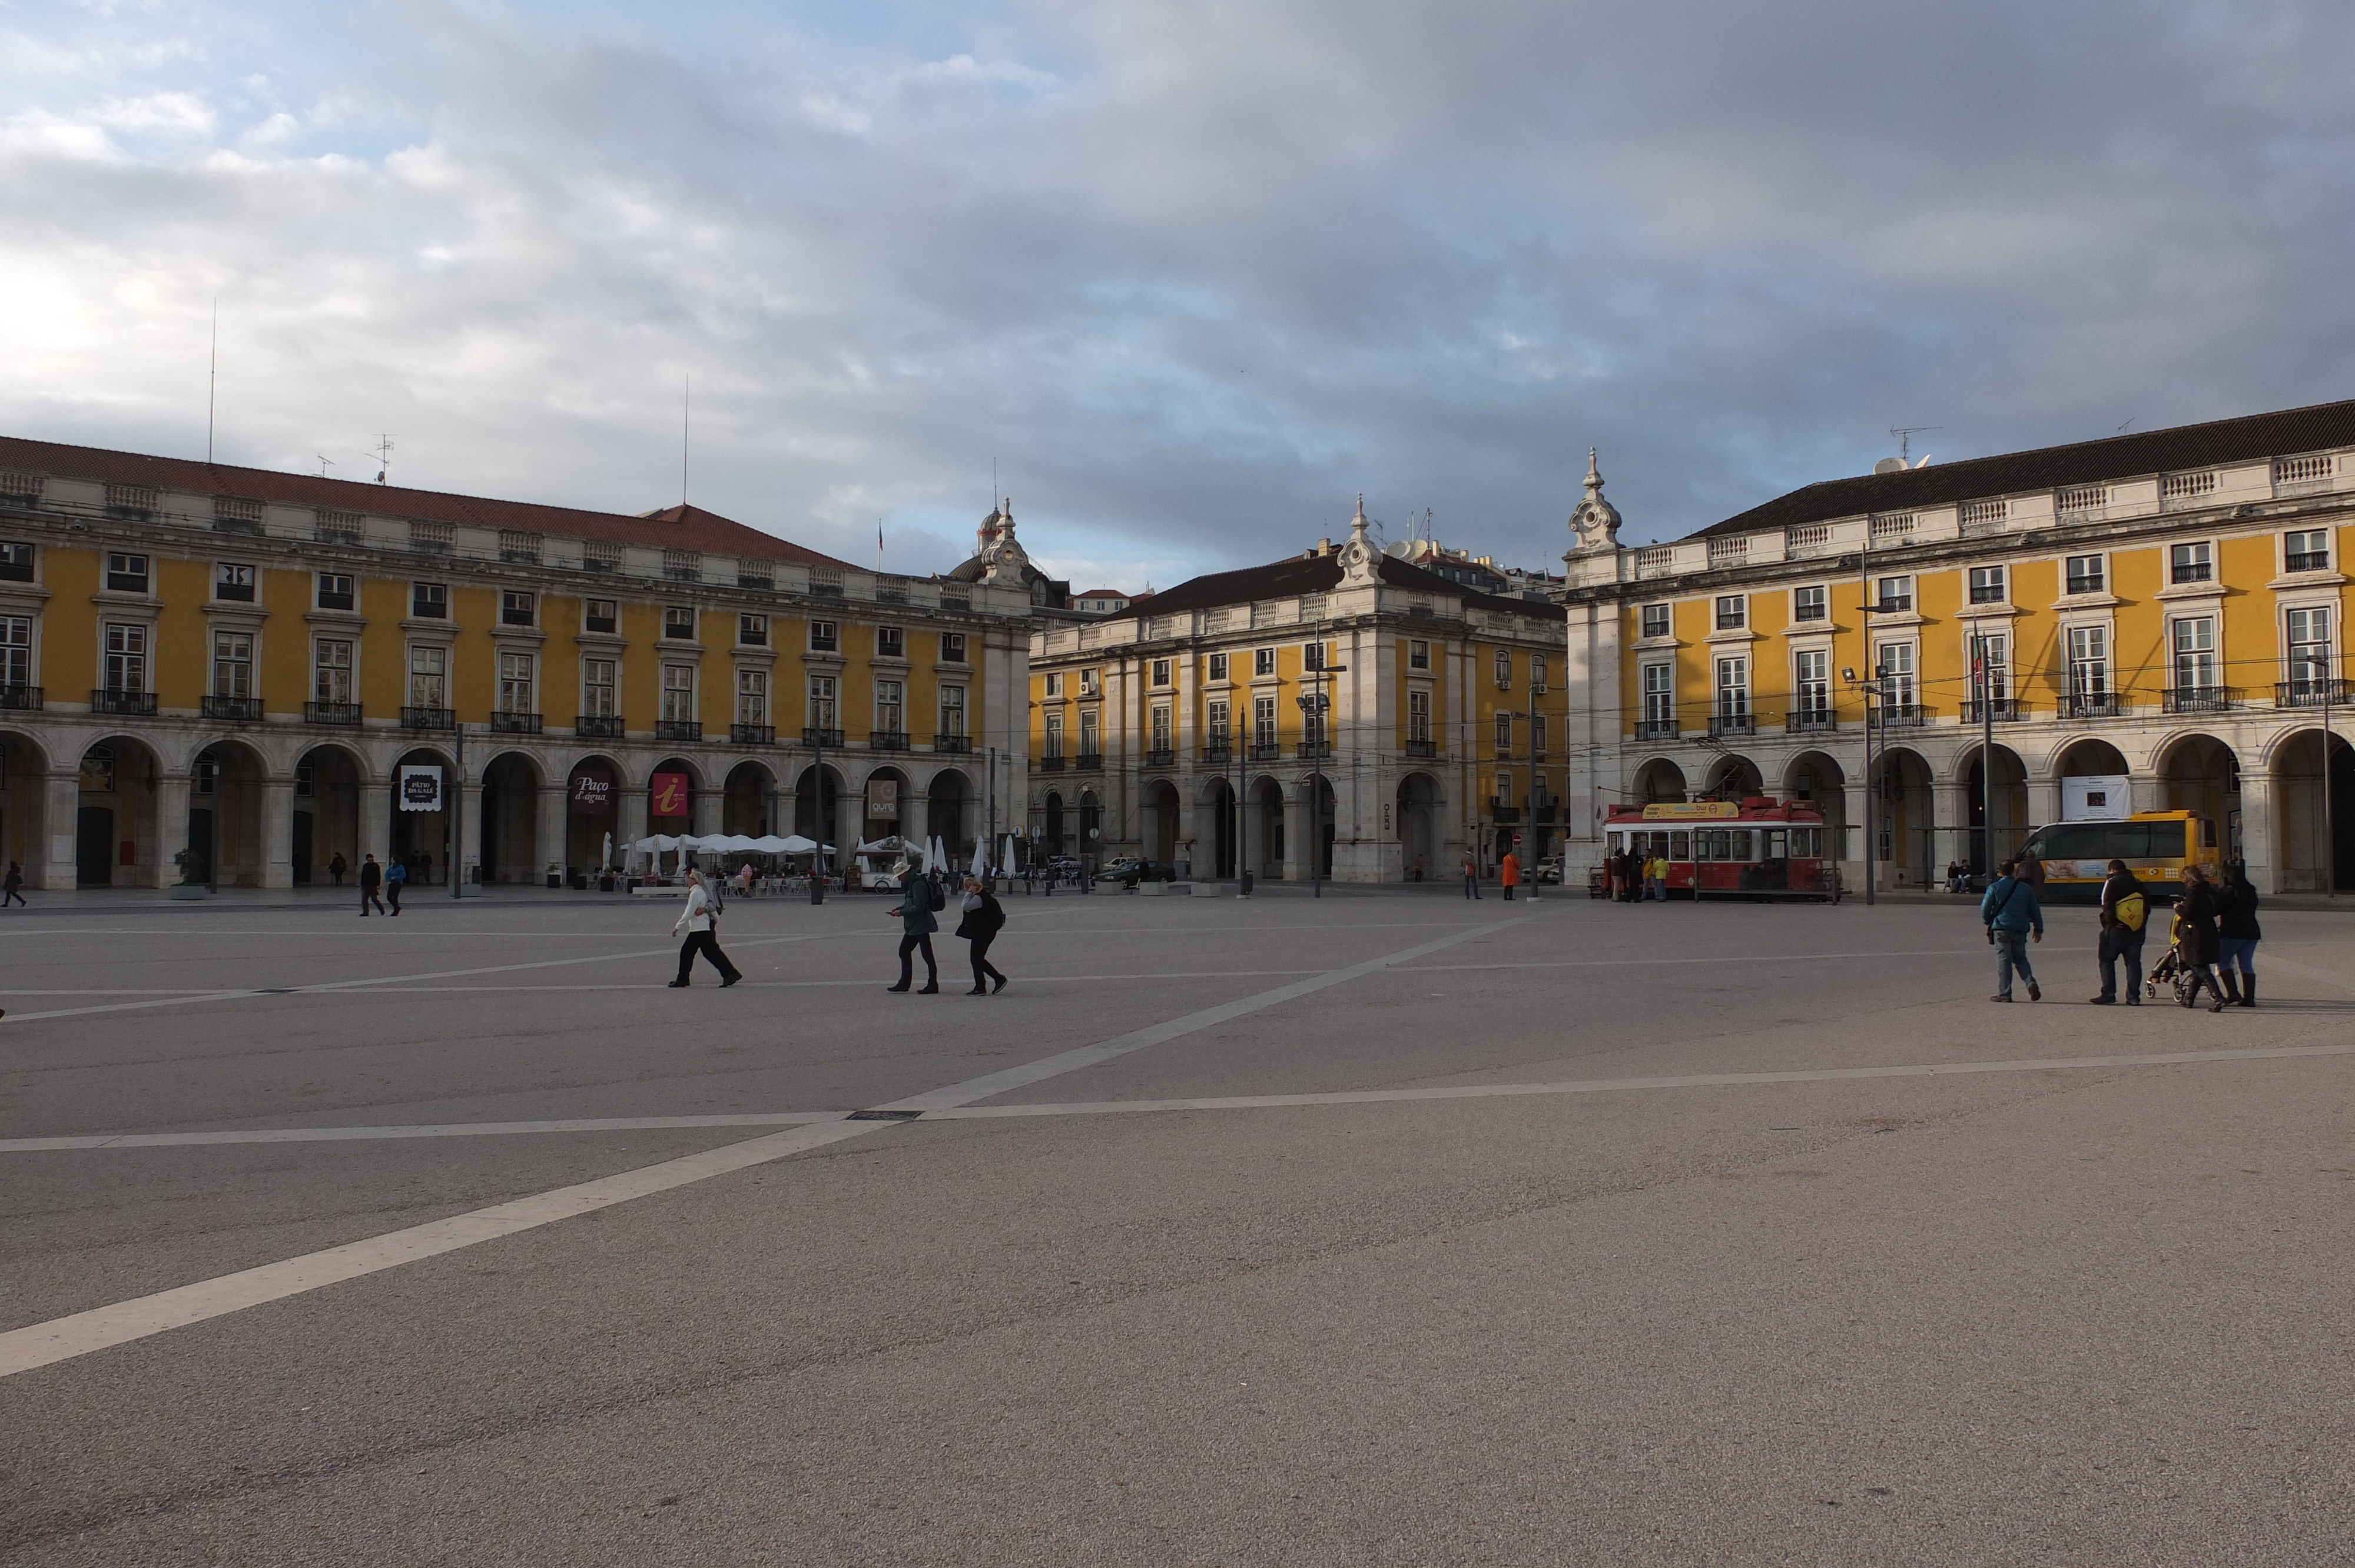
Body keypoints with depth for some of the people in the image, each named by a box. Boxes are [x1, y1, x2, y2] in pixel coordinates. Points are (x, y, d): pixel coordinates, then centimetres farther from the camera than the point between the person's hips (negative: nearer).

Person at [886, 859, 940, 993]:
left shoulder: (917, 885, -19)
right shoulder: (910, 885, 14)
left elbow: (919, 907, -24)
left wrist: (902, 912, -18)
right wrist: (899, 909, 8)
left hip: (920, 925, -11)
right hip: (912, 926, 11)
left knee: (927, 955, -5)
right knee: (904, 951, 13)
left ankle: (933, 985, 0)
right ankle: (904, 983, 19)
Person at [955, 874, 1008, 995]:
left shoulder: (979, 898, -19)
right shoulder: (984, 895, 14)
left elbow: (966, 906, -32)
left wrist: (969, 893, -22)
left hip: (983, 933, -11)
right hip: (983, 932, 11)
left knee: (976, 959, -4)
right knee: (979, 959, 15)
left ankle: (980, 988, 0)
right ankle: (999, 979, 17)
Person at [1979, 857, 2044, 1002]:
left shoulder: (1994, 888, -2)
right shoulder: (2026, 888, 8)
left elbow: (1985, 909, -3)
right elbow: (2035, 910, 12)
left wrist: (1988, 922, 17)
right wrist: (2038, 929, 21)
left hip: (2002, 928, -3)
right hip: (2021, 929, 3)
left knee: (2003, 960, 0)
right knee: (2020, 958, 18)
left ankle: (2004, 993, -2)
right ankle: (2030, 982, -5)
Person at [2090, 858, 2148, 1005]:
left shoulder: (2113, 883, -3)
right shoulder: (2139, 884, 14)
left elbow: (2107, 905, -15)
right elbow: (2147, 906, 13)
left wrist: (2111, 923, -14)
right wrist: (2142, 926, 13)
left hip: (2117, 929, -5)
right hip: (2137, 931, 5)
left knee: (2107, 960, 4)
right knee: (2133, 962, 7)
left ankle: (2108, 994, -2)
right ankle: (2134, 997, 3)